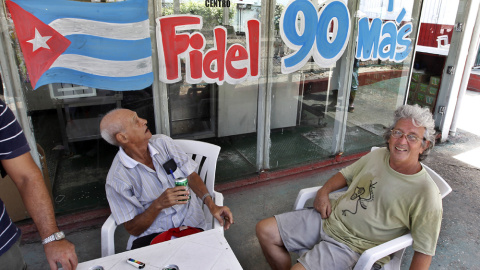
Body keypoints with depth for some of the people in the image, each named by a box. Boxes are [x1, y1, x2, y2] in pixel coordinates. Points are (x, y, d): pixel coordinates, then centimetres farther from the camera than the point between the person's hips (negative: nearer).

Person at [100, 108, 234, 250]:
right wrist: (158, 205, -24)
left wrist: (211, 204, -10)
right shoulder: (116, 179, -12)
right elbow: (133, 229, -7)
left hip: (190, 223, 2)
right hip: (151, 235, -2)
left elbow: (191, 175, 6)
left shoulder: (162, 142, 2)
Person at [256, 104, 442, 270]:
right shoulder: (377, 156, 3)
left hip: (350, 245, -6)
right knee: (264, 230, 0)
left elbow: (424, 251, -12)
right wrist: (324, 191, 0)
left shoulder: (426, 195, -15)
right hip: (328, 217, 6)